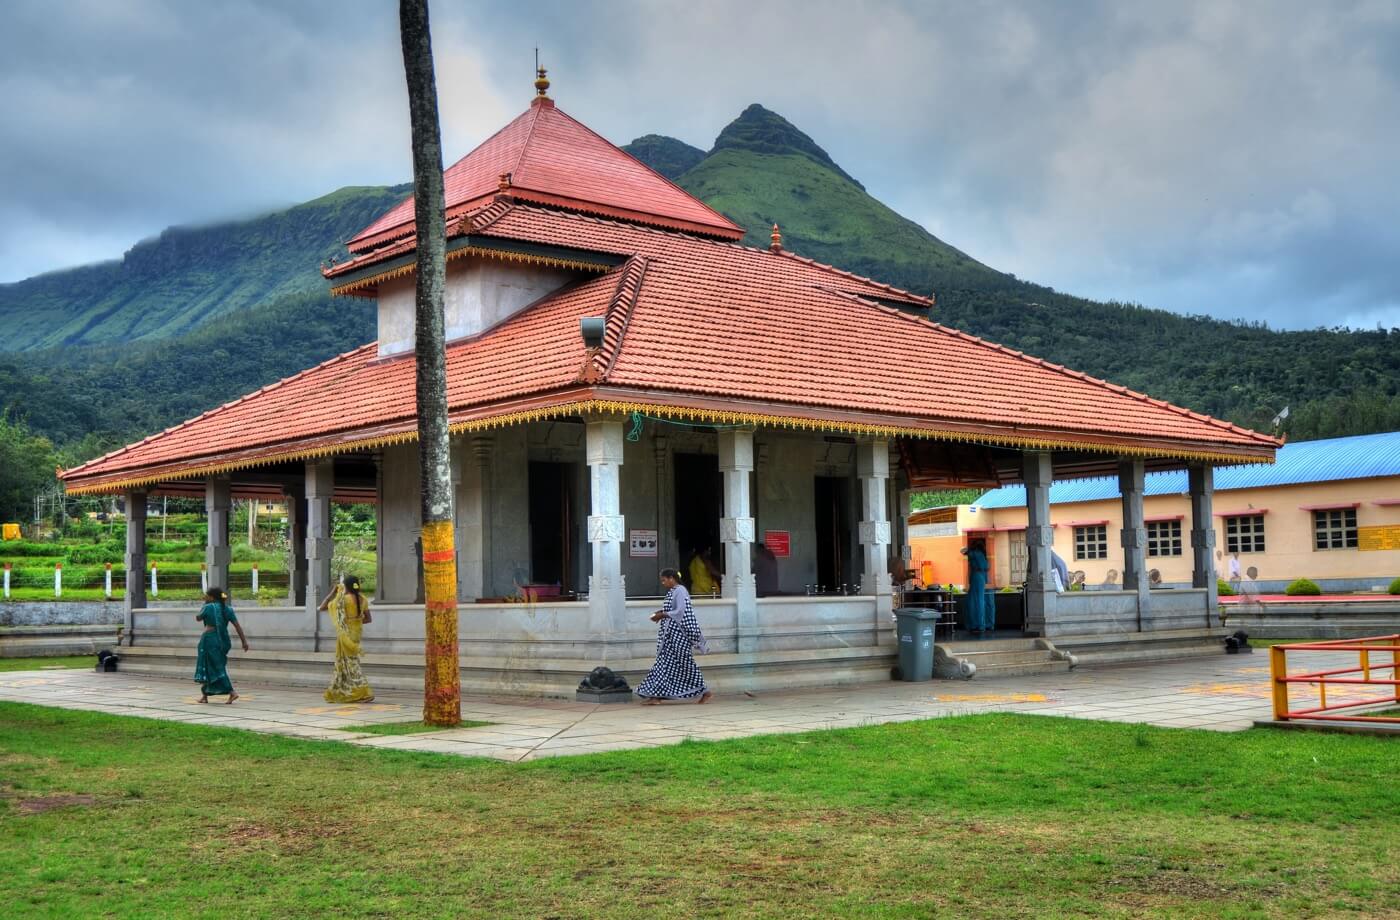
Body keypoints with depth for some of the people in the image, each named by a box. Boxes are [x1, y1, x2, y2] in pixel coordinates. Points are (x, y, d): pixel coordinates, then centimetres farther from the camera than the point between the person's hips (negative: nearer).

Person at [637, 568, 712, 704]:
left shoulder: (680, 591, -14)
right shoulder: (673, 591, 15)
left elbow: (680, 612, -21)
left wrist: (663, 615, -17)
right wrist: (662, 613, 5)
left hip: (678, 634, -10)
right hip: (671, 634, 10)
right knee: (665, 662, 6)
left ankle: (704, 692, 4)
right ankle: (656, 695, 5)